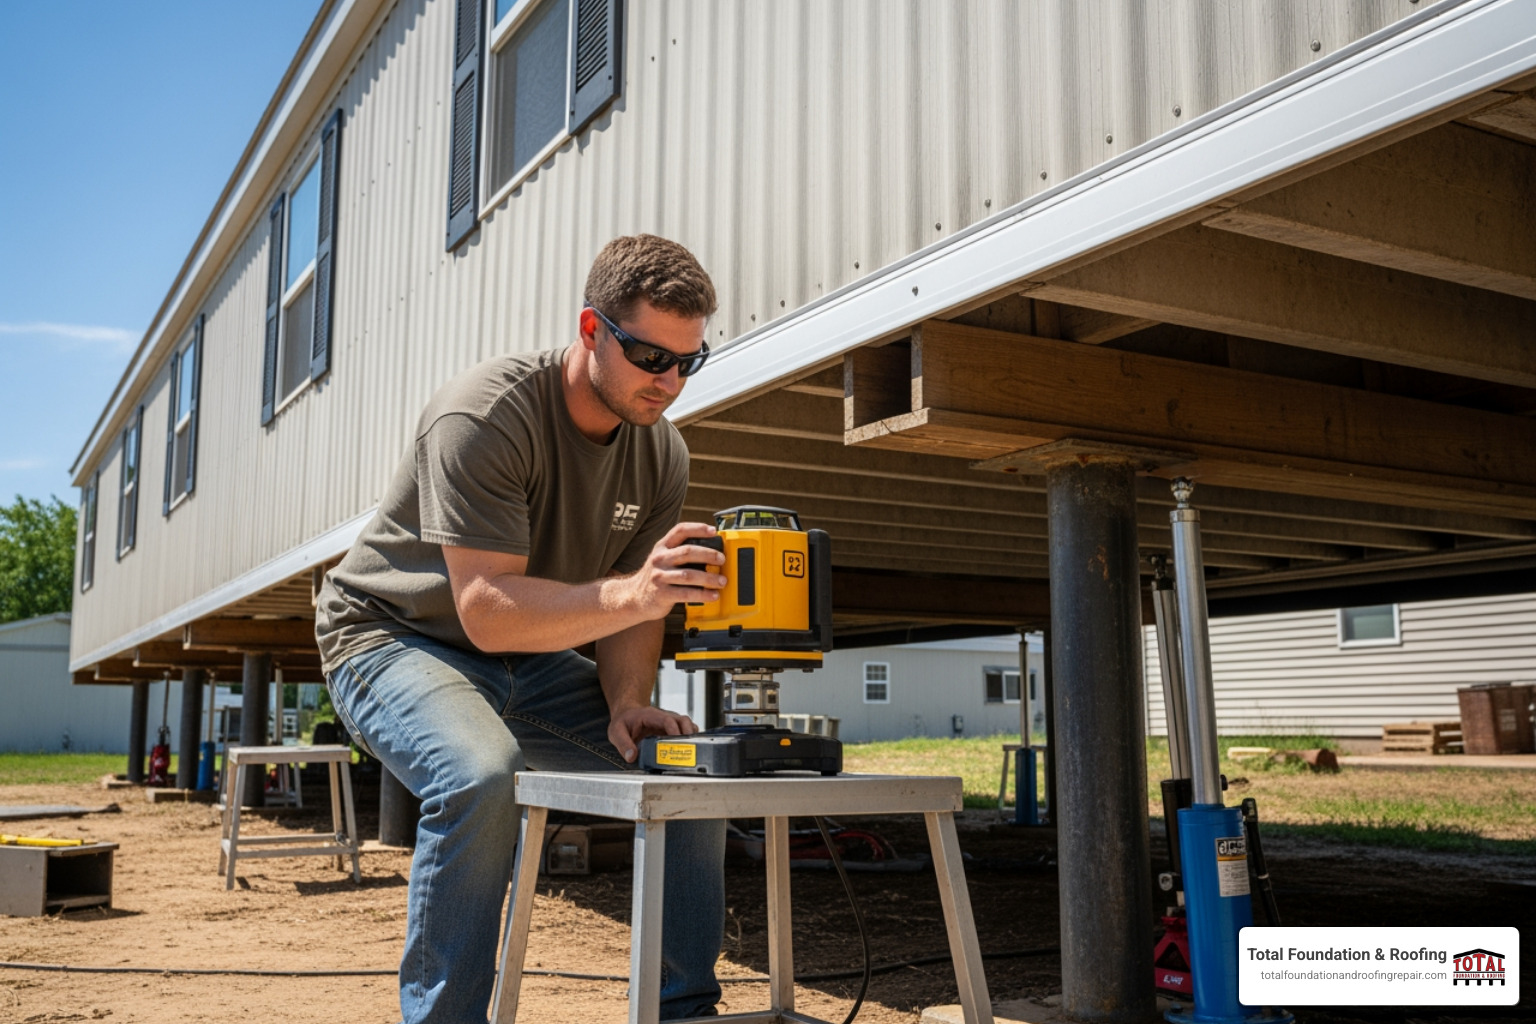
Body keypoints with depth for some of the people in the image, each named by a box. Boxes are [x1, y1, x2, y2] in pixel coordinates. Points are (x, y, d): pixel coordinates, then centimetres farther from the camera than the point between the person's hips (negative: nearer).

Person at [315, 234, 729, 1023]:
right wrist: (628, 595, -46)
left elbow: (626, 607, 1)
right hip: (393, 635, -6)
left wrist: (626, 702, -18)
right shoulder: (484, 416, -27)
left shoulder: (662, 453, -5)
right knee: (481, 776, -36)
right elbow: (486, 611, -33)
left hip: (525, 659, 7)